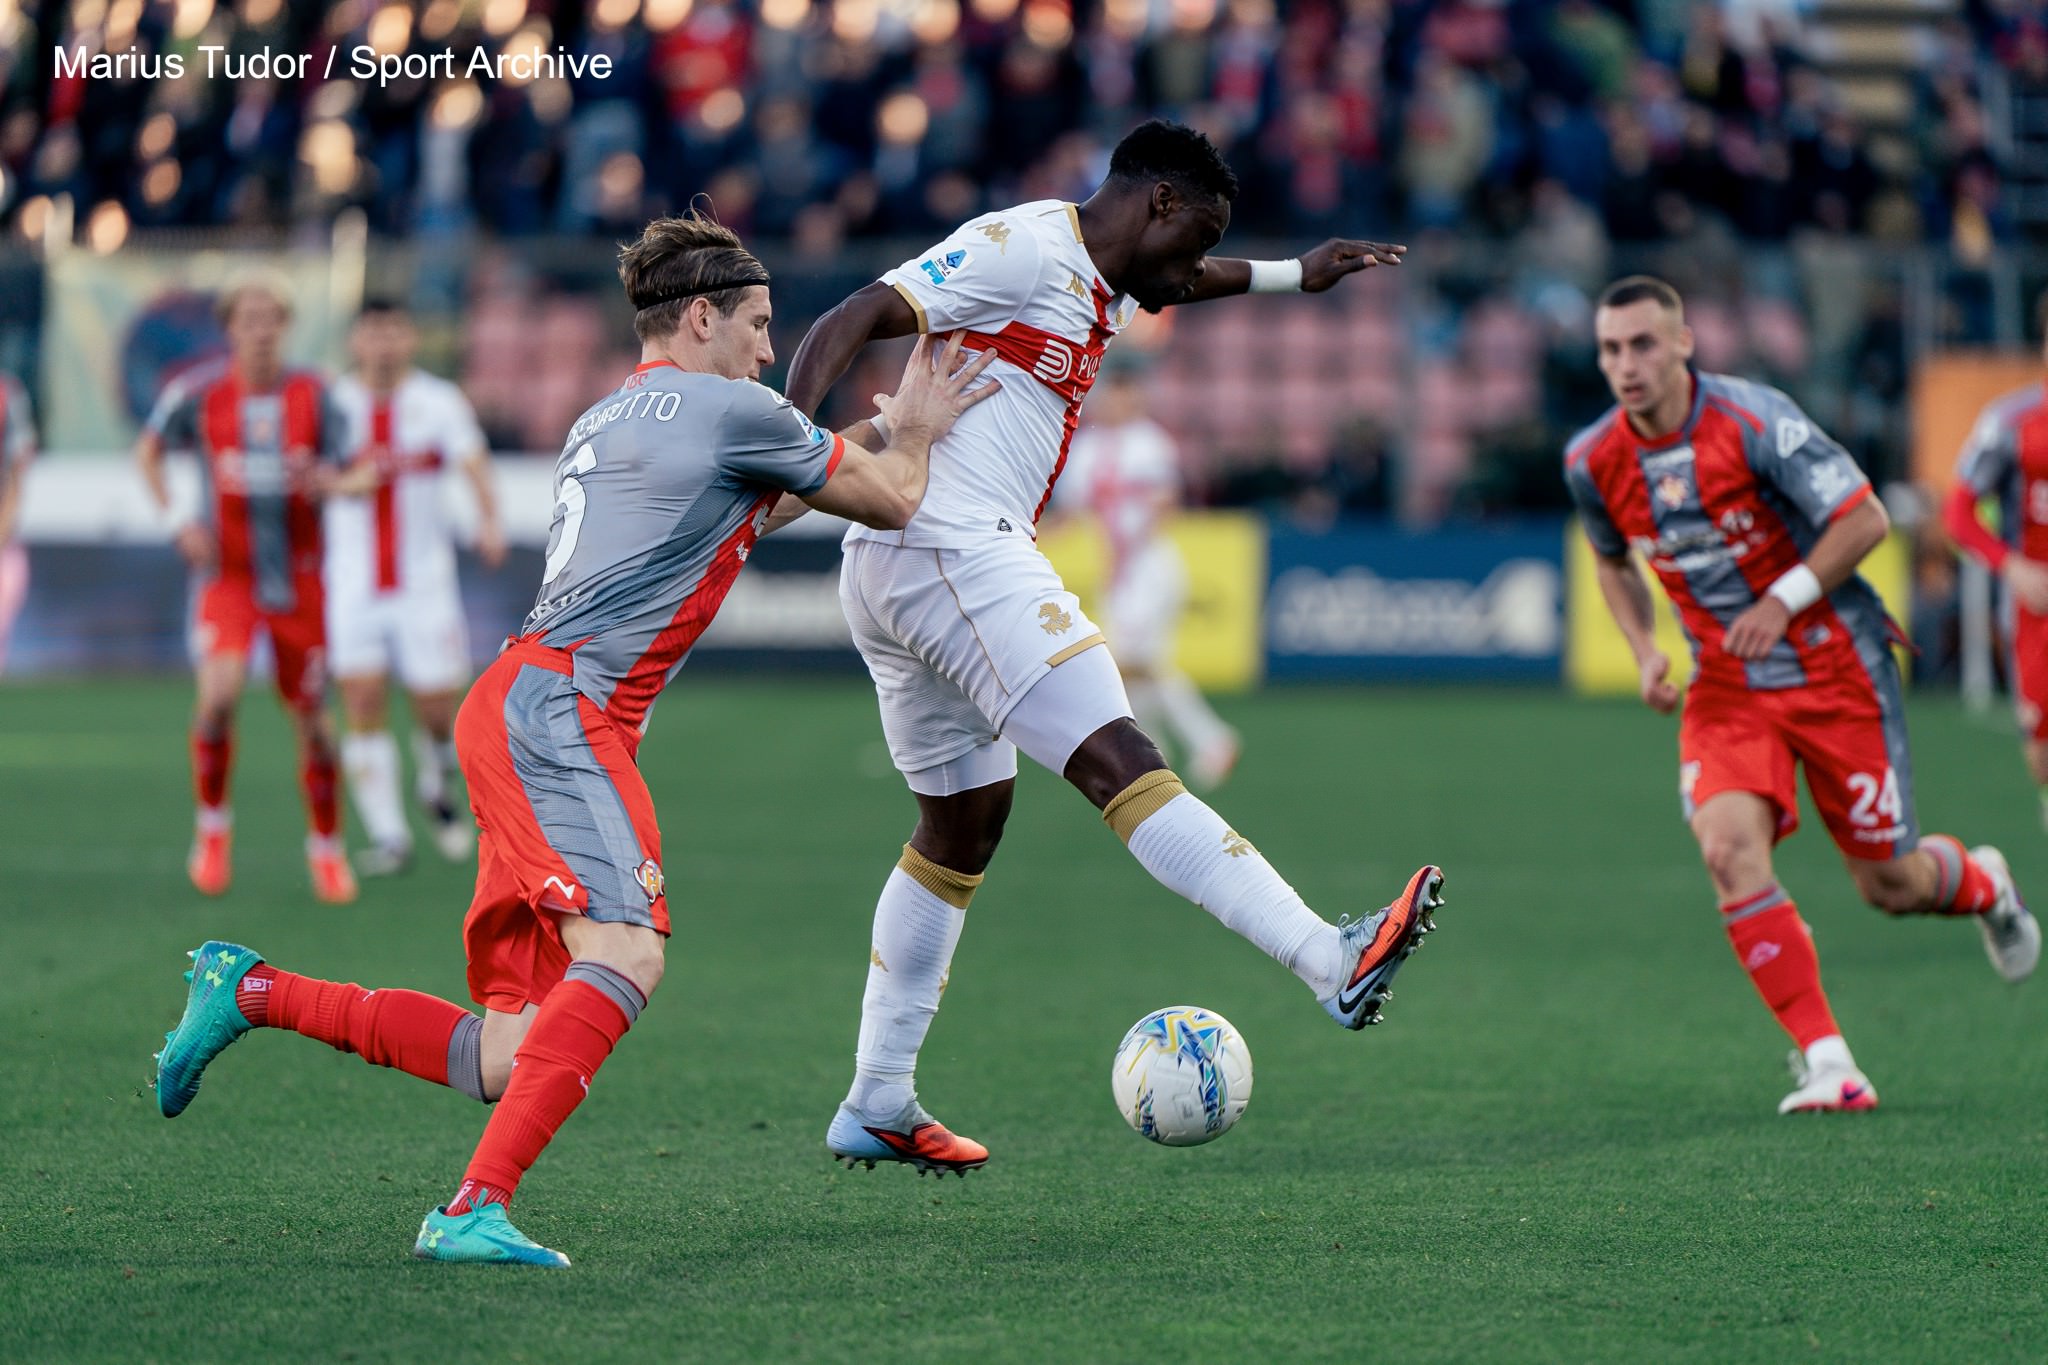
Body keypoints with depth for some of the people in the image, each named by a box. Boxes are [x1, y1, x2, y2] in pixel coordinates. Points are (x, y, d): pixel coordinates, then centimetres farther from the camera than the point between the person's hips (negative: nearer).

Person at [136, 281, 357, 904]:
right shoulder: (198, 393, -4)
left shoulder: (313, 395, -3)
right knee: (219, 694, -23)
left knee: (311, 714, 6)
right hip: (229, 574, -1)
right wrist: (176, 520, 0)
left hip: (299, 581, 1)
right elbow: (149, 450, 12)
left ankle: (326, 846, 25)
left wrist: (320, 477, -21)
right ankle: (212, 823, 1)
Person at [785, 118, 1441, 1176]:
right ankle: (1332, 960, -28)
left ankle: (877, 1105, 21)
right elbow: (852, 321, -16)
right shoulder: (1022, 246, -8)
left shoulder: (1099, 288, 21)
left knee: (964, 820, 17)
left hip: (891, 574, 11)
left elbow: (1170, 283, 47)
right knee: (1118, 763, -19)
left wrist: (1293, 276, 47)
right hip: (952, 553, -11)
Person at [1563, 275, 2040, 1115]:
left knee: (1887, 884, 3)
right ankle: (1826, 1062, -17)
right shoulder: (1593, 462, -5)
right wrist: (1645, 651, 0)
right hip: (1726, 686, 3)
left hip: (1834, 666, -3)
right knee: (1728, 849, -23)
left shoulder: (1752, 420, -19)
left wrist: (1784, 600, -22)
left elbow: (1866, 519, -14)